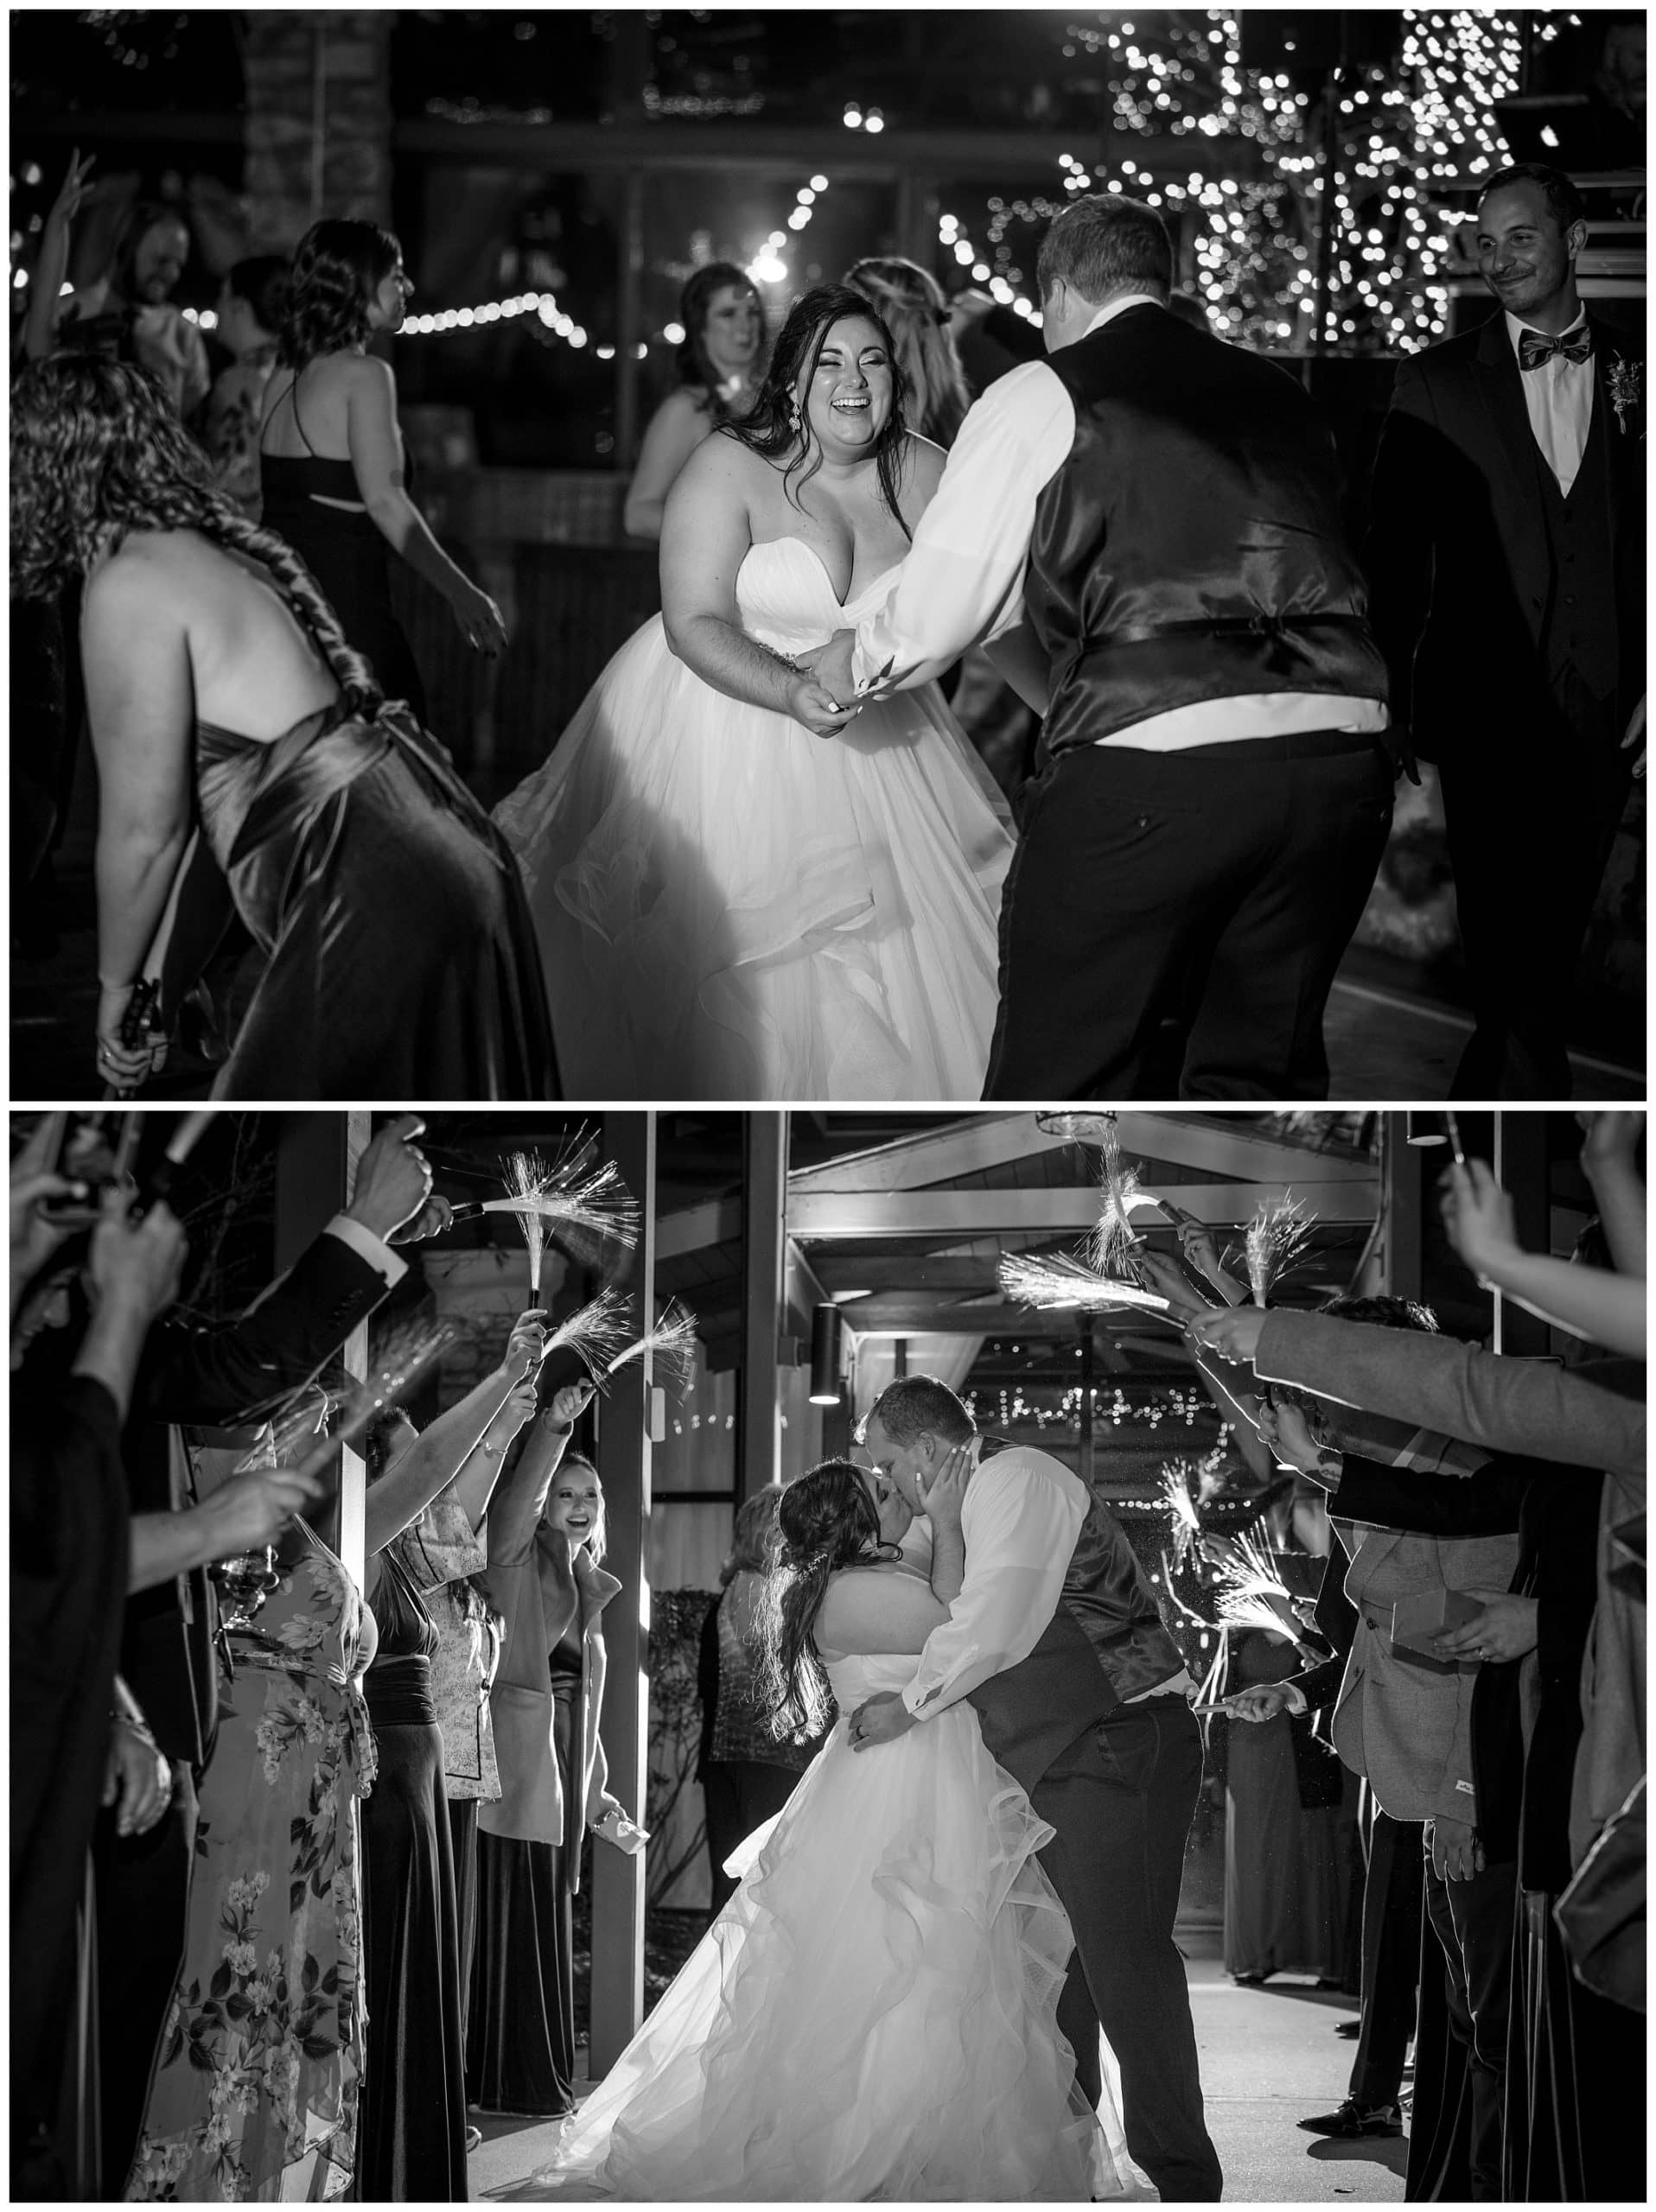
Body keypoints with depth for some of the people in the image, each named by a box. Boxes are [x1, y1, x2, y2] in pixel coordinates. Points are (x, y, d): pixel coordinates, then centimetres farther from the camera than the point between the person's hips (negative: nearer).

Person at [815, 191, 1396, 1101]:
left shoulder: (1043, 395, 6)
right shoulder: (1276, 393, 20)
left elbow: (940, 605, 6)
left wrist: (857, 661, 28)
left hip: (1147, 759, -5)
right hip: (1341, 745, 5)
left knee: (1061, 1083, 5)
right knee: (1261, 1070, 17)